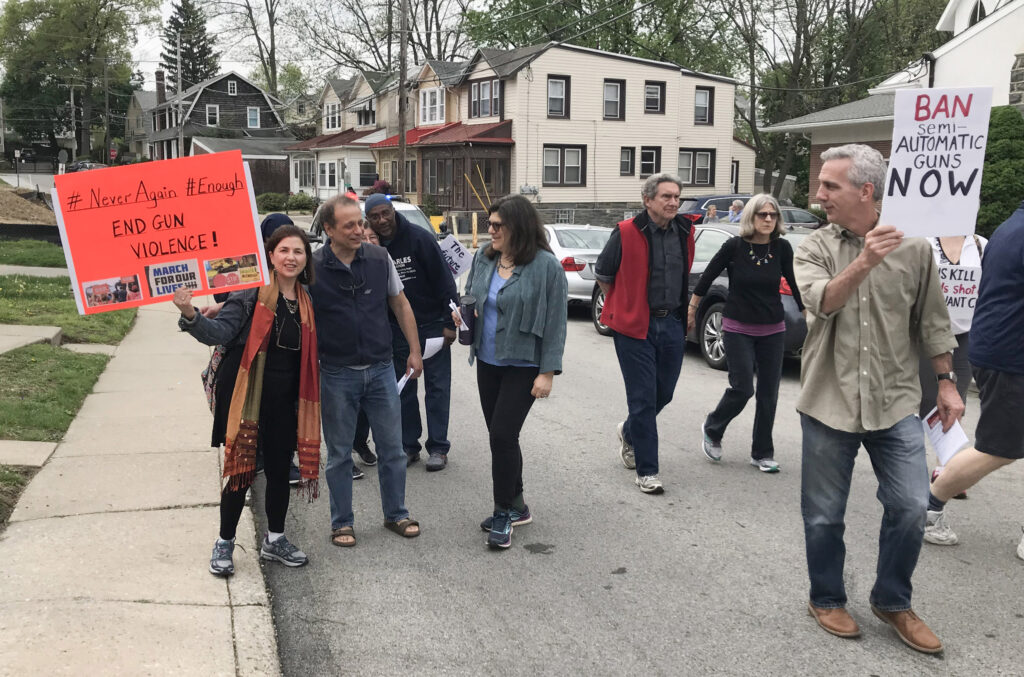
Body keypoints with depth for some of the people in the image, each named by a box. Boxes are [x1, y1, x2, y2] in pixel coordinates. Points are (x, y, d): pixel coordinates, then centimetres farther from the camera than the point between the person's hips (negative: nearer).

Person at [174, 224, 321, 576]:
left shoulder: (308, 302, 8)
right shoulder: (251, 294, -9)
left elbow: (312, 355, 16)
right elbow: (219, 331, -19)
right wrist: (191, 315, -35)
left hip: (286, 402, 5)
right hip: (247, 398, -5)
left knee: (280, 470, 13)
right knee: (242, 470, 2)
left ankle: (274, 540, 32)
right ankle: (224, 543, 22)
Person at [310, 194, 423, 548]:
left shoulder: (379, 258, -2)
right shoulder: (312, 268, -10)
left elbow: (400, 304, 9)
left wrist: (415, 349, 8)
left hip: (380, 369, 2)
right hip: (338, 375, -2)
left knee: (392, 448, 11)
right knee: (339, 454, 9)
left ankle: (396, 514, 28)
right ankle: (342, 522, 25)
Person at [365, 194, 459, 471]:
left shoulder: (419, 238, -14)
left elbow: (443, 280, -13)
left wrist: (449, 322, -15)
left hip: (432, 324, -4)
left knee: (437, 387, 2)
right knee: (403, 389, 10)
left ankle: (438, 448, 11)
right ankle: (409, 446, 21)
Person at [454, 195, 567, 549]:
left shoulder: (547, 266, -14)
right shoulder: (483, 258, 4)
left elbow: (555, 323, -13)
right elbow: (470, 294, 19)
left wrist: (548, 372, -15)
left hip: (522, 365, -6)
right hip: (488, 362, 7)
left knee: (502, 435, -10)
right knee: (499, 436, 13)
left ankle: (504, 513, 6)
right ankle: (516, 506, 29)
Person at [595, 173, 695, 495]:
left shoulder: (684, 233, 3)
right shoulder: (626, 233, -12)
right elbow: (602, 274, 1)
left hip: (672, 324, 5)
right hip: (635, 327, -5)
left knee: (664, 394, 14)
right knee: (643, 399, -2)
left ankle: (628, 432, 43)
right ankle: (646, 471, 7)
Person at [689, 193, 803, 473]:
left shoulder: (782, 248, -3)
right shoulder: (734, 246, -10)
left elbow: (796, 285, 4)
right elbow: (707, 278, 0)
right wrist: (691, 310, 5)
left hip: (772, 331, 3)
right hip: (738, 329, -3)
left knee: (768, 393, 5)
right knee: (742, 388, -8)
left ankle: (762, 454, 19)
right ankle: (711, 429, 21)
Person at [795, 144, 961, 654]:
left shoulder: (914, 250, 1)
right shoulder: (814, 249, -2)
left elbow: (932, 323, 9)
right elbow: (821, 301, -21)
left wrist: (947, 384, 10)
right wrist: (864, 261, -35)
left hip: (895, 402, 1)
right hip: (829, 402, -1)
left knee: (910, 507, 1)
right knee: (824, 515, 8)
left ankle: (892, 602, 25)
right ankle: (827, 600, 30)